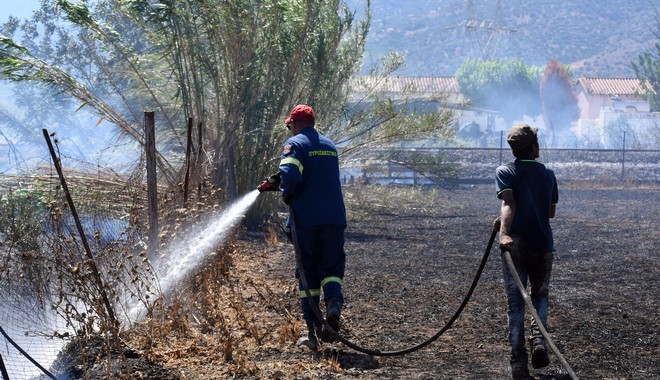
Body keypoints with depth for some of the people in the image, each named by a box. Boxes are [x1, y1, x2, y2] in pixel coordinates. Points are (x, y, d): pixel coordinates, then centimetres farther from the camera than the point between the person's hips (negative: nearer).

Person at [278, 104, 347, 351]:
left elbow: (290, 175, -22)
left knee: (307, 272, 6)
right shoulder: (330, 146, 18)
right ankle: (334, 301, -20)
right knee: (332, 266, 12)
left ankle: (313, 331, 5)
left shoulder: (295, 144, -4)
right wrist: (275, 183, 27)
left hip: (306, 219, -4)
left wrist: (286, 194, 0)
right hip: (334, 218, 4)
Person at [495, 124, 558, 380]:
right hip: (543, 245, 2)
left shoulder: (504, 173, -1)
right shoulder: (548, 174, 7)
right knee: (540, 295, 21)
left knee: (515, 303, 2)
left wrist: (504, 232, -33)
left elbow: (508, 204, -20)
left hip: (516, 244, -2)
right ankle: (539, 338, -6)